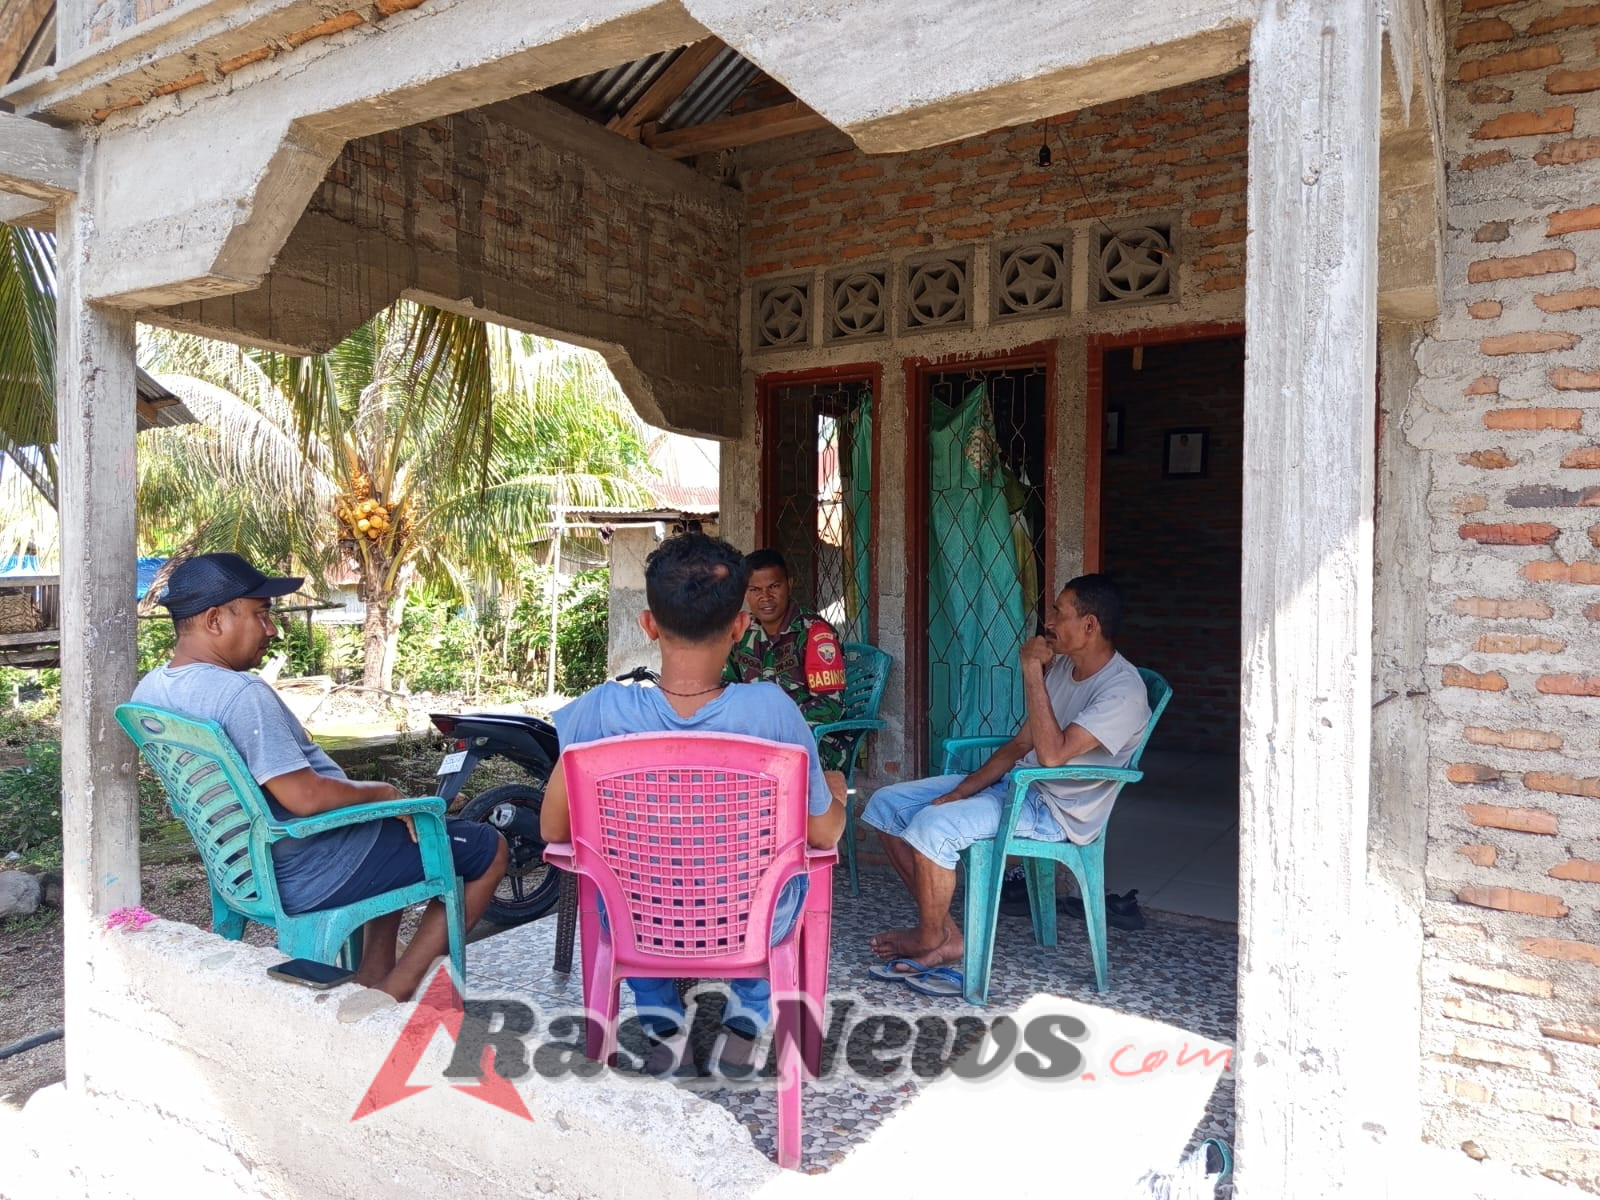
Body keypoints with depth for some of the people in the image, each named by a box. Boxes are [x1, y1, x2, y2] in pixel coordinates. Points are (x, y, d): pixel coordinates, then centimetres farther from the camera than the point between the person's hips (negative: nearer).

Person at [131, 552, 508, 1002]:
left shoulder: (149, 690, 3)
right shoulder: (241, 693, -28)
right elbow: (305, 796, -31)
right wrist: (379, 792, -11)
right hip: (310, 875, -10)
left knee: (392, 834, 34)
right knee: (488, 849, 1)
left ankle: (372, 977, 28)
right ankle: (397, 988, 6)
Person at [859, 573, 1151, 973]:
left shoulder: (1123, 691, -20)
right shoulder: (1061, 665, 7)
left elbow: (1052, 754, -30)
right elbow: (1020, 744, 9)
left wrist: (1032, 673, -26)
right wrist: (962, 791, -2)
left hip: (1054, 809, -9)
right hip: (1015, 782, 9)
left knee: (932, 826, -29)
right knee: (886, 804, 0)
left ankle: (932, 941, -2)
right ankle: (941, 928, 4)